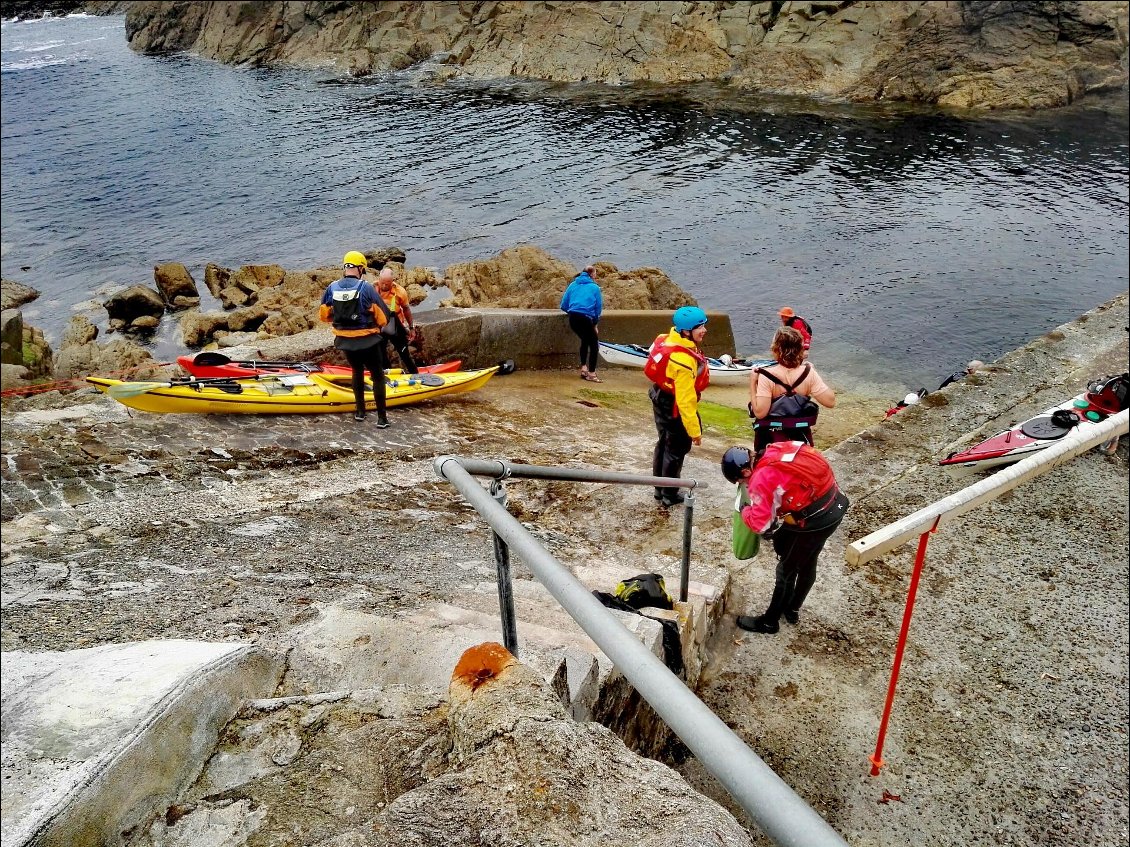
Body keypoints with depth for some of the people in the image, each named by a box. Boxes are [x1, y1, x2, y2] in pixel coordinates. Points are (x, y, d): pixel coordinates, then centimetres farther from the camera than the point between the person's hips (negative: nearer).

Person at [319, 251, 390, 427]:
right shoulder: (366, 288, -15)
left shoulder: (332, 288, -3)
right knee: (377, 376, 9)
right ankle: (382, 417, 8)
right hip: (368, 340, -4)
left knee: (357, 371, 26)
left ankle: (360, 411, 31)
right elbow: (382, 317, -12)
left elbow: (324, 315, 7)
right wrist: (376, 326, 10)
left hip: (345, 340, 4)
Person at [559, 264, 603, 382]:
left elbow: (563, 305, 15)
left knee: (585, 340, 26)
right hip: (586, 318, -5)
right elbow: (598, 308, 9)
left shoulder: (573, 285, 16)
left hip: (573, 318, 5)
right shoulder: (595, 287, 7)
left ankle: (583, 368, 25)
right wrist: (595, 325, 18)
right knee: (594, 345, 7)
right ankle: (591, 374, 5)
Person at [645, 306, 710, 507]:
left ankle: (660, 488, 39)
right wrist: (694, 430, -23)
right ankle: (669, 495, 26)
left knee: (664, 444, 24)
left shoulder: (668, 340, -6)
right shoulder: (684, 360, -34)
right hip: (674, 409, -9)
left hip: (661, 400, 9)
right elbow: (685, 399, -30)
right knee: (676, 450, 10)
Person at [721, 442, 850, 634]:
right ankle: (791, 609, 41)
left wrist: (745, 511, 1)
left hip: (817, 520, -9)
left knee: (787, 568, 7)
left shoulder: (761, 479, -23)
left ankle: (769, 622, 22)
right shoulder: (776, 449, 1)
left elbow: (761, 524, -20)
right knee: (806, 563, 24)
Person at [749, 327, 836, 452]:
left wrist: (753, 384, -16)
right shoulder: (808, 373, -13)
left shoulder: (767, 376, -21)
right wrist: (814, 374, -2)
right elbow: (830, 401, -10)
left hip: (771, 435, -2)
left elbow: (759, 412, -25)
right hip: (800, 434, 3)